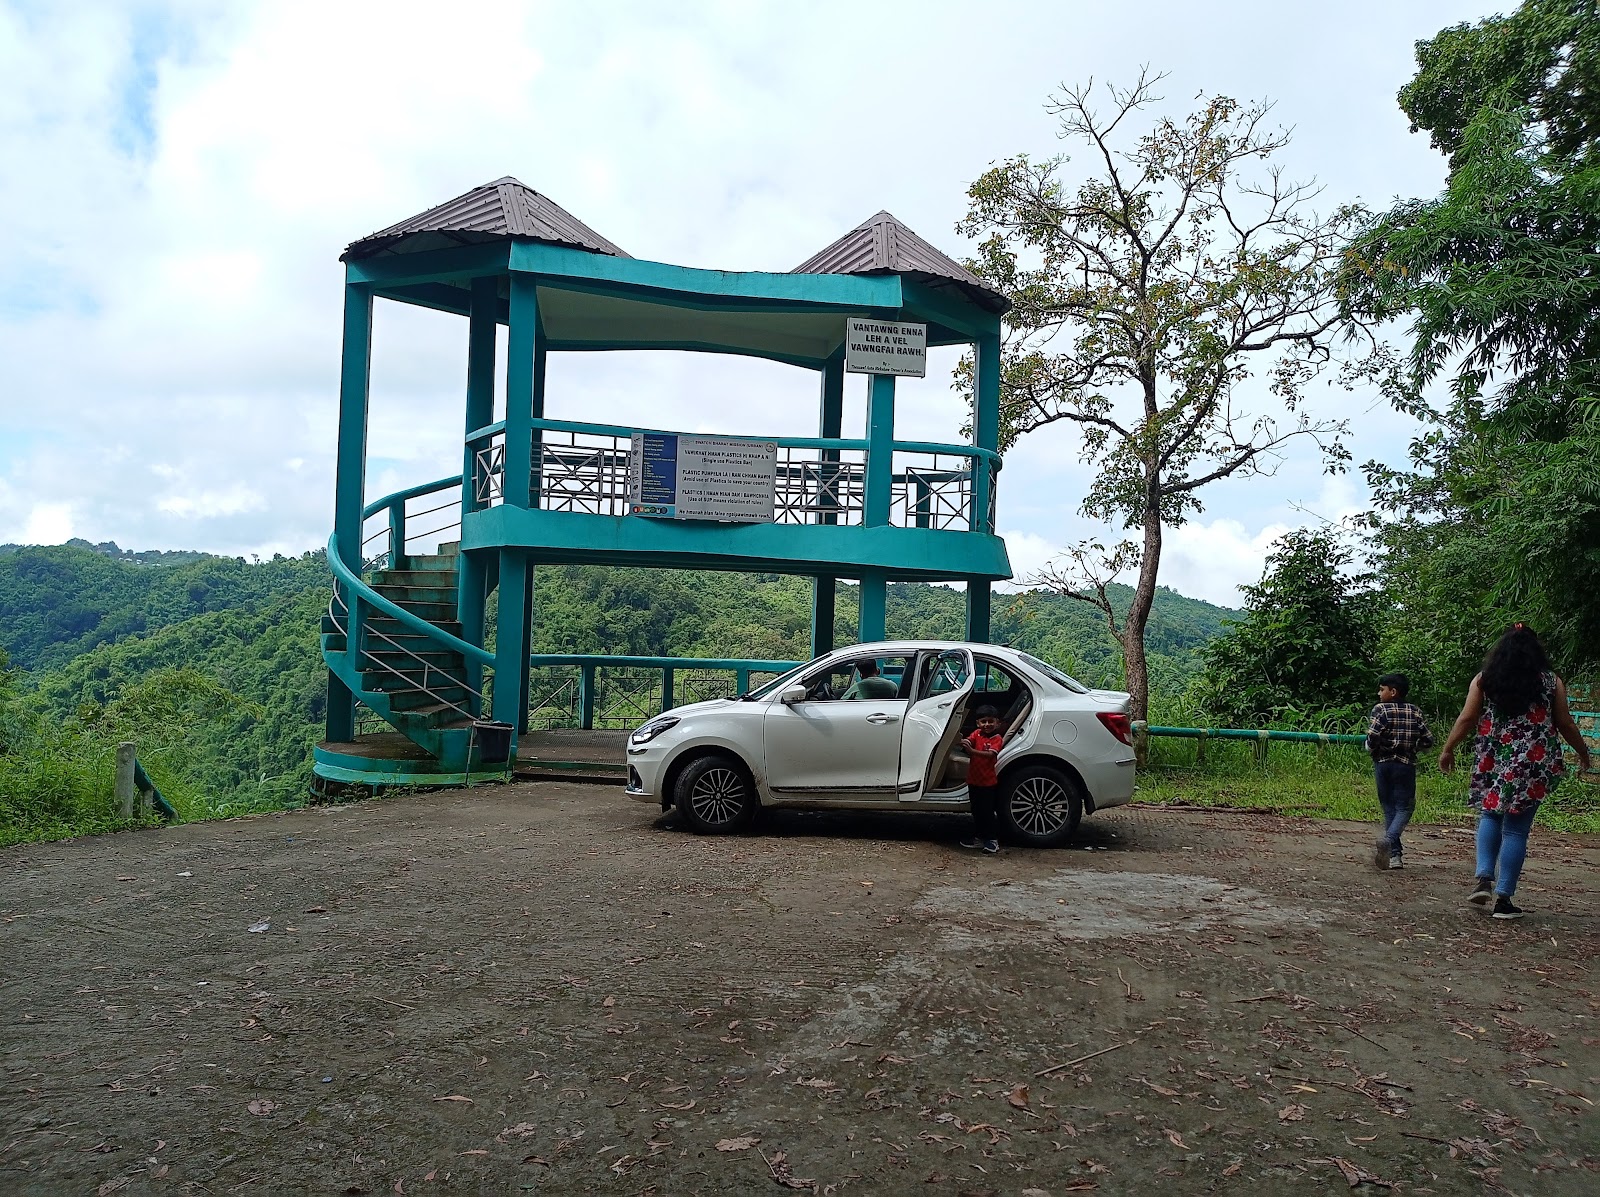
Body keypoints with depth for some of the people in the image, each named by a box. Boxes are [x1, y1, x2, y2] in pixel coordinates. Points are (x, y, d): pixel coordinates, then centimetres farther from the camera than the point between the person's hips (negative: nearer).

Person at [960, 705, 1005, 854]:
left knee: (988, 811, 0)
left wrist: (972, 751, -41)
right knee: (976, 811, 15)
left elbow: (990, 754, -27)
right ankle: (980, 837, 28)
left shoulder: (997, 738, -12)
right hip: (974, 780, 6)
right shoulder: (977, 733, 3)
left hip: (988, 782, -6)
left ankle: (993, 840, 12)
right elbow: (969, 742, -13)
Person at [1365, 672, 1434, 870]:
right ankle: (1389, 838, -22)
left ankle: (1395, 854, 9)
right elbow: (1428, 740, 2)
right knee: (1404, 807, 5)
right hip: (1406, 765, 1)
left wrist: (1370, 749, 1)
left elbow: (1373, 737, -19)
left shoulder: (1381, 709, -7)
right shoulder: (1415, 712, 3)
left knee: (1389, 807, 9)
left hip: (1383, 763, -1)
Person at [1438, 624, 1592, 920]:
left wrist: (1448, 749, 10)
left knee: (1490, 815, 19)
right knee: (1516, 829, 3)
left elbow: (1466, 719, -1)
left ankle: (1484, 878, 1)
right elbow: (1565, 724, 6)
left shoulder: (1483, 679, 2)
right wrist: (1582, 752, 22)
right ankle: (1503, 899, 2)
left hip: (1492, 762, 1)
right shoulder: (1551, 681, 1)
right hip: (1533, 765, -1)